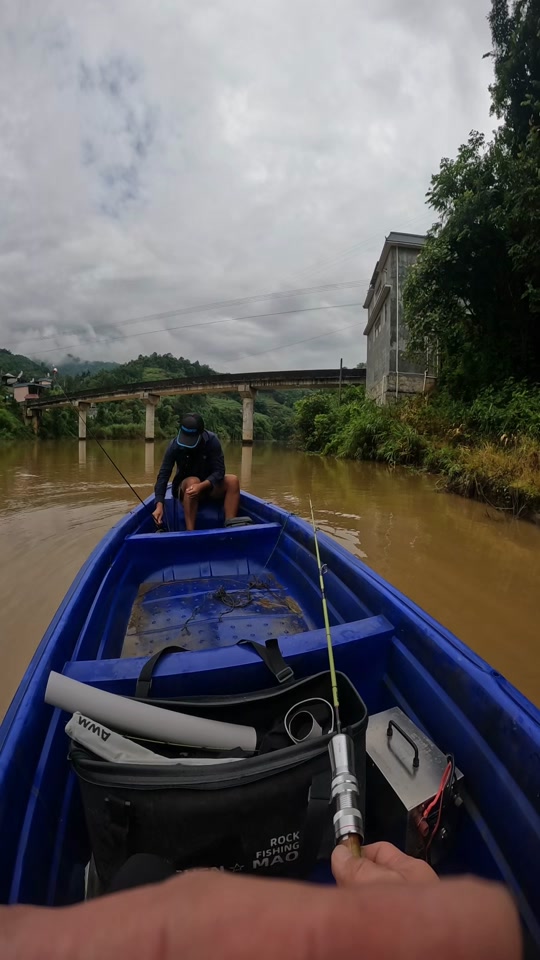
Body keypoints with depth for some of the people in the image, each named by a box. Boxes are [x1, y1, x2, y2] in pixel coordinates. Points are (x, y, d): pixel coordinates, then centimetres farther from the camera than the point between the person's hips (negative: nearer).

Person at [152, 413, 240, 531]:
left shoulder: (211, 440, -19)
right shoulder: (174, 445, -18)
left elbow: (219, 471, -23)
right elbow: (163, 475, -23)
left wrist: (202, 486, -41)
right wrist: (159, 505, -36)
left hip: (209, 485, 1)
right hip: (185, 488, -1)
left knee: (232, 480, -27)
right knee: (192, 481, -36)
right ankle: (190, 531, -39)